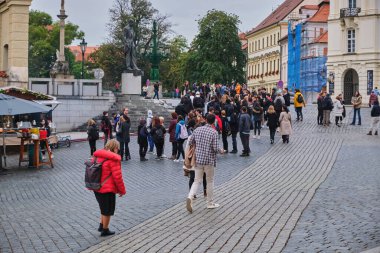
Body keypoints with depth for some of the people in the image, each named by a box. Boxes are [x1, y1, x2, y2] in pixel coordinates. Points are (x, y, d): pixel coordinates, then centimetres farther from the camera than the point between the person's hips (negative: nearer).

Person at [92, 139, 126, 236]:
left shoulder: (97, 156, 4)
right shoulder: (113, 159, -18)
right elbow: (117, 176, -18)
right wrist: (122, 190, -6)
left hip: (97, 188, 7)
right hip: (108, 189, -7)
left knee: (104, 207, 27)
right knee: (107, 210, 10)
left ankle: (101, 225, 32)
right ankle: (105, 230, 21)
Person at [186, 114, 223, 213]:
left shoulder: (197, 130, 1)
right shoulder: (214, 132, -13)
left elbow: (191, 143, 6)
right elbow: (215, 148, -15)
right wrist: (221, 151, 6)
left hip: (198, 159, 4)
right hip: (209, 160, -4)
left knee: (197, 181, 10)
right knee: (210, 182, 11)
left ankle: (190, 197, -15)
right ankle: (210, 203, 20)